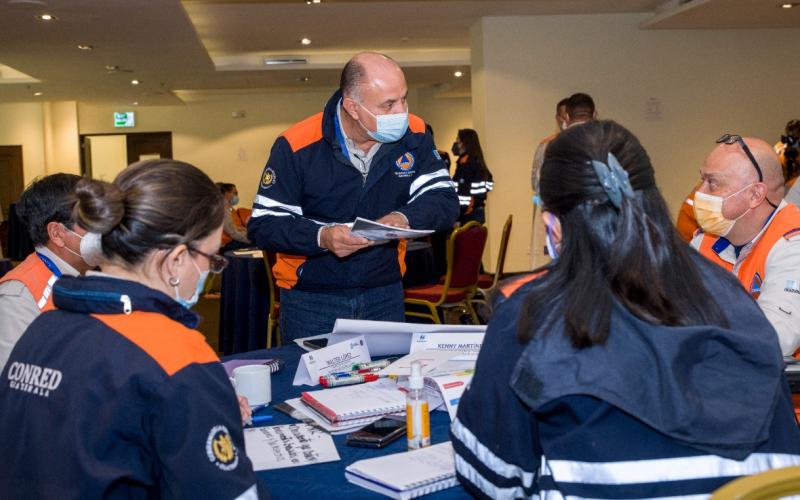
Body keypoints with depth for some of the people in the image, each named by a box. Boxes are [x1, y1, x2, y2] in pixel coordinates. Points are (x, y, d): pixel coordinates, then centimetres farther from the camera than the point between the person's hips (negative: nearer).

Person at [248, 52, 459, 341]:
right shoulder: (297, 146, -15)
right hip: (311, 300, -3)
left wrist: (405, 218, -27)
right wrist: (321, 237, -31)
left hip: (385, 295, 3)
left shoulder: (413, 135, -5)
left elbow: (445, 202, -5)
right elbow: (262, 225, -13)